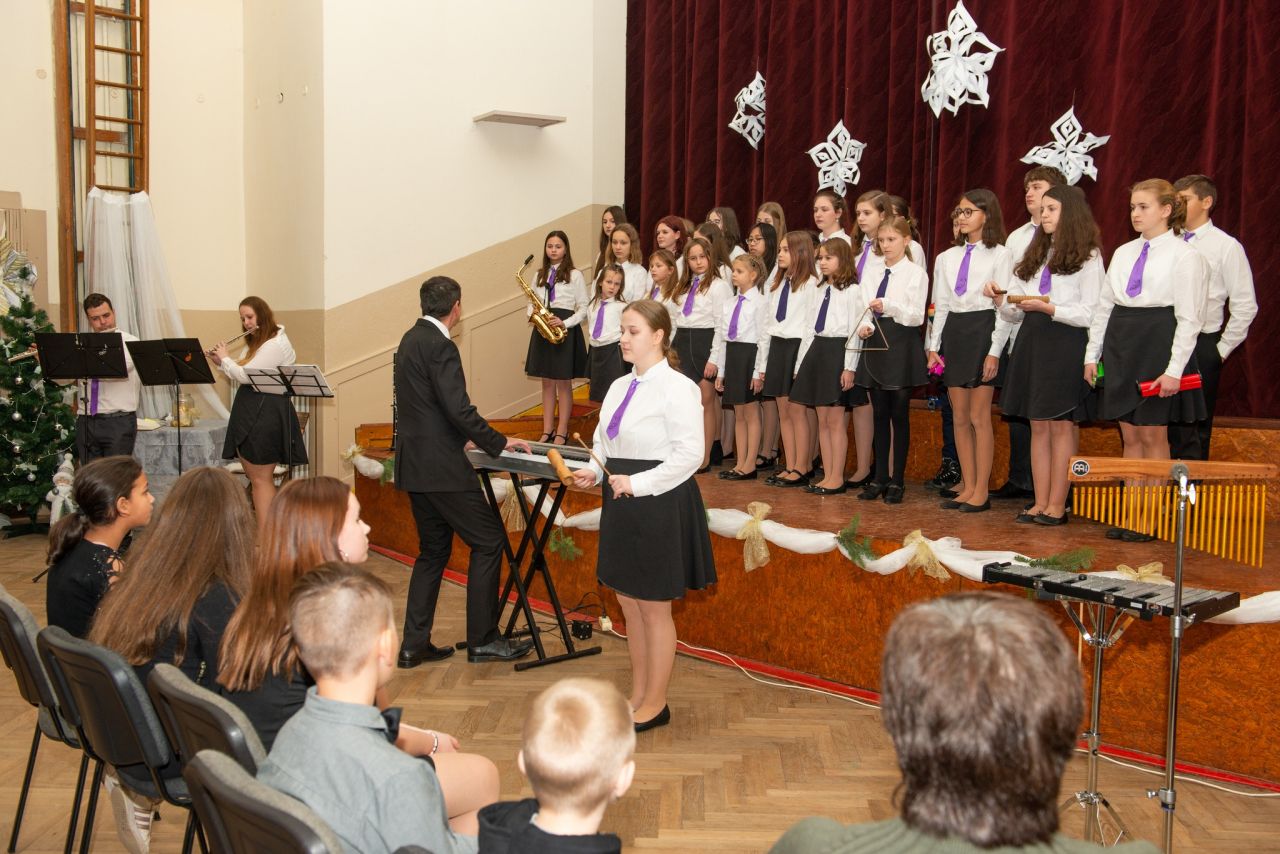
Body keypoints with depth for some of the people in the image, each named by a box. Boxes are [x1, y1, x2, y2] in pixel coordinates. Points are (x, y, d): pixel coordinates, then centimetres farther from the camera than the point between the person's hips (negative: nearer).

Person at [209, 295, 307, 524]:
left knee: (261, 480, -6)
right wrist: (220, 363, 8)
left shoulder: (275, 345, -14)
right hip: (248, 413, 9)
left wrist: (225, 358, -5)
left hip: (265, 414, -9)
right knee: (254, 478, 11)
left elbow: (245, 375, -20)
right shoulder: (254, 343, 17)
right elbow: (241, 375, 21)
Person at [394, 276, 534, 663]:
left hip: (415, 463, 10)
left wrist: (464, 435, 31)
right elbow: (459, 409, -21)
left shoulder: (411, 339, 14)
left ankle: (414, 644, 18)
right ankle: (482, 639, 5)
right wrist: (499, 442, -11)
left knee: (433, 550, 16)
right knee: (488, 541, -1)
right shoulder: (440, 346, -15)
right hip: (440, 466, -10)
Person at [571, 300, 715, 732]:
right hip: (623, 506, 8)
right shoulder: (620, 387, 10)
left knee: (654, 609, 4)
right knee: (629, 602, 16)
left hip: (659, 506, -8)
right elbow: (605, 443, 18)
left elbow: (689, 455, -18)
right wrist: (594, 471, -2)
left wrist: (636, 483, -21)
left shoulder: (676, 388, -14)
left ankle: (654, 705, 19)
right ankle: (638, 694, 31)